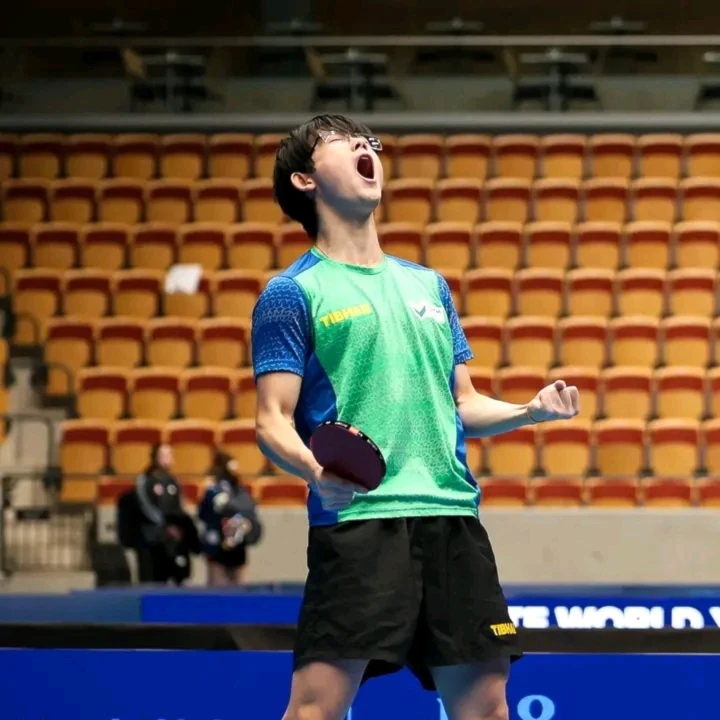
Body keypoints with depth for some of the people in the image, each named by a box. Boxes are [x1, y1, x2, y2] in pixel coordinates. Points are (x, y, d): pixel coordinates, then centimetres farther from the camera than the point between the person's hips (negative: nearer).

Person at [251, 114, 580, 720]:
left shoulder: (429, 284, 21)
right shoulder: (293, 293, 3)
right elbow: (274, 423, -3)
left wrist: (530, 411, 5)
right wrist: (316, 470, -24)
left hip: (453, 516, 6)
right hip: (355, 518, -5)